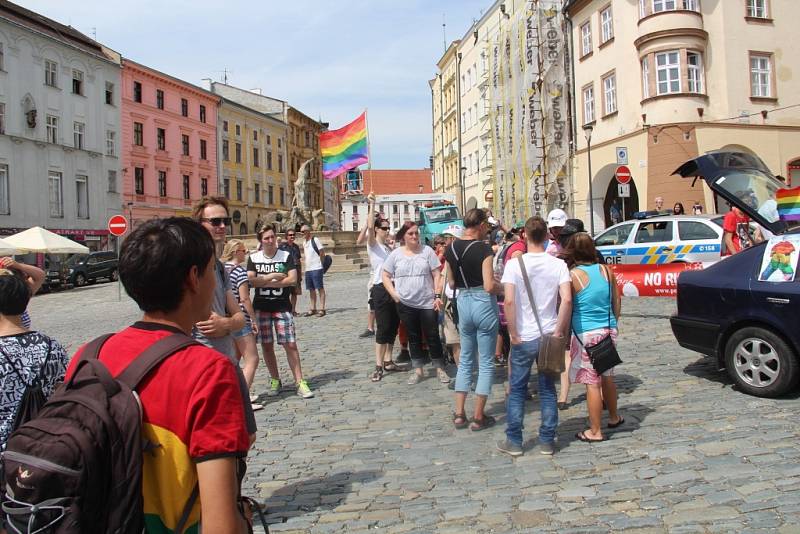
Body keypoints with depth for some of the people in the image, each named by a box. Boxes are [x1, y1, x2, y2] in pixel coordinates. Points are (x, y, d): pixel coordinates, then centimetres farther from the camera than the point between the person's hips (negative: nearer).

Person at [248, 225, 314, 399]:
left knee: (290, 344, -6)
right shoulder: (254, 258, 4)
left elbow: (292, 279, -12)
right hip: (261, 307, 2)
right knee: (266, 345, 7)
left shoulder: (286, 256, 0)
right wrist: (273, 276, -12)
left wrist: (264, 282, -11)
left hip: (282, 307, -2)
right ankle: (275, 381, 20)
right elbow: (251, 280, -9)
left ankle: (300, 382, -2)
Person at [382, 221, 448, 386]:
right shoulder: (396, 254, 2)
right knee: (414, 337, 11)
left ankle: (440, 369, 16)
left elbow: (436, 275, -1)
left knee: (433, 336, 4)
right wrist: (394, 295, -3)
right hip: (406, 304, 1)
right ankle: (417, 370, 21)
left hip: (427, 303, -1)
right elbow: (385, 276, 7)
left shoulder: (427, 251, -1)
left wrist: (438, 296, -8)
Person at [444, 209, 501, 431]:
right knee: (486, 362, 6)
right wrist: (501, 286, -1)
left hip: (463, 302, 6)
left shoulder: (451, 248, 3)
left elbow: (451, 283, 10)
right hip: (484, 304, -6)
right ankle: (478, 417, 10)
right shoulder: (483, 248, -15)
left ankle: (459, 414, 18)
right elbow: (489, 286, -21)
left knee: (465, 359, 18)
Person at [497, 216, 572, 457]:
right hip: (549, 336, 2)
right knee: (548, 390, 13)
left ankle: (514, 442, 17)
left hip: (523, 338, -2)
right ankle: (547, 441, 19)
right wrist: (559, 331, -5)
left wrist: (513, 335, -8)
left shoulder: (514, 264, -9)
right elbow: (567, 300, -13)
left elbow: (509, 301, -16)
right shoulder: (558, 264, -4)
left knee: (517, 390, 11)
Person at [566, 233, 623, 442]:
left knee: (592, 382, 0)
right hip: (608, 331, 6)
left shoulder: (573, 275, -12)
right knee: (607, 376, 22)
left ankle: (595, 431, 7)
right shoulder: (606, 270, 2)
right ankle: (614, 417, 38)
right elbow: (616, 302, 11)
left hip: (586, 334, -6)